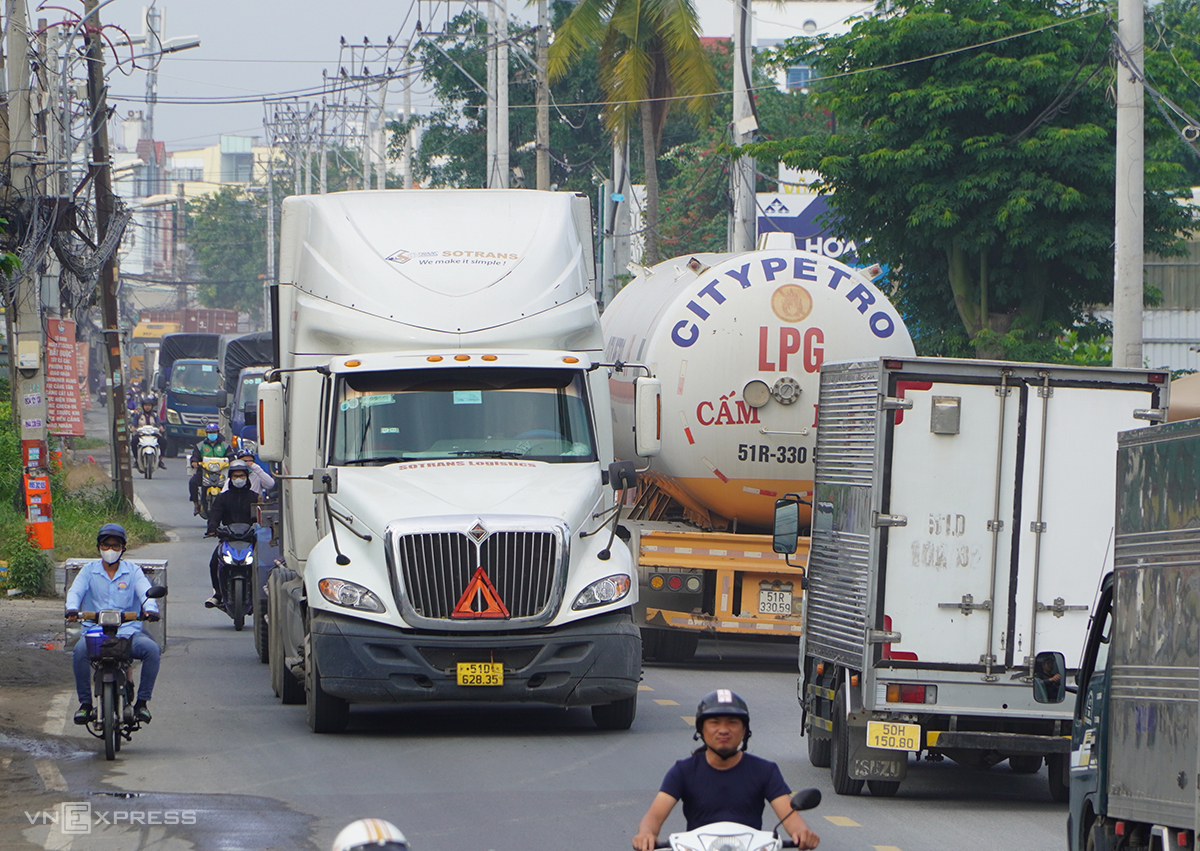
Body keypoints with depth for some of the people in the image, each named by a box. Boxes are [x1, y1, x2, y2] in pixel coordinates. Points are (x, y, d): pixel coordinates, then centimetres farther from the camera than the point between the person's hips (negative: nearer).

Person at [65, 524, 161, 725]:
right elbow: (75, 590, -2)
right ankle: (85, 703, -21)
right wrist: (72, 608, -26)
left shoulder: (133, 571, 12)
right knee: (80, 650, -34)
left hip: (128, 631, 0)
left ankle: (142, 702, -17)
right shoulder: (89, 570, 13)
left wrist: (150, 609, -27)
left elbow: (145, 591, -4)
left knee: (151, 648, -29)